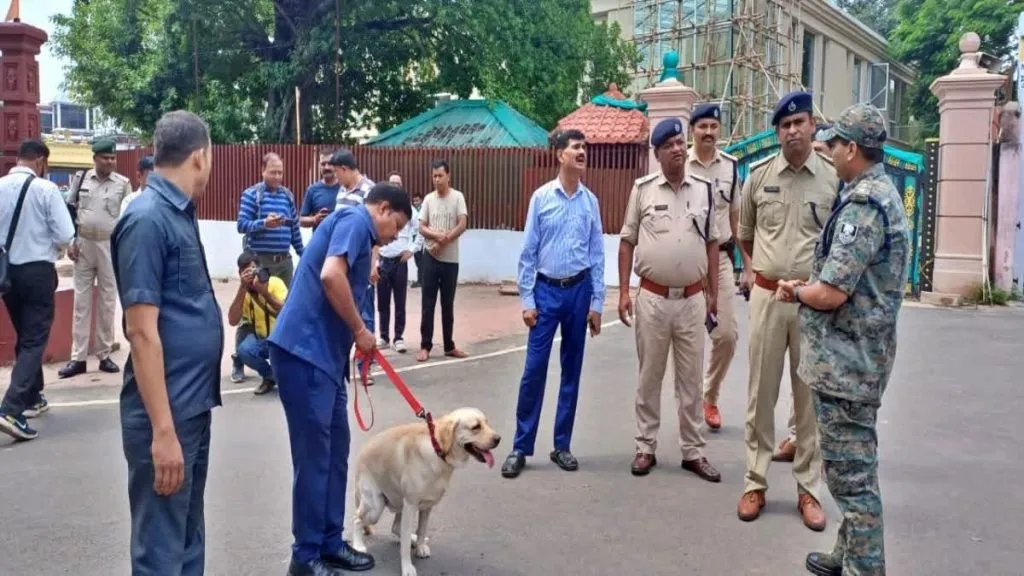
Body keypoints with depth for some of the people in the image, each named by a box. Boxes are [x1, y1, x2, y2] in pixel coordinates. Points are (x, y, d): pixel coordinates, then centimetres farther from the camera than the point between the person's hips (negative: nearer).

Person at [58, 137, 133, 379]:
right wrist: (71, 243, 0)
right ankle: (78, 358, 9)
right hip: (83, 245, 2)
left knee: (107, 303, 5)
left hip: (110, 247, -2)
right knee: (81, 302, 4)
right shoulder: (81, 180, 4)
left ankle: (105, 355, 14)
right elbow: (70, 212, 7)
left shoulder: (123, 184, -2)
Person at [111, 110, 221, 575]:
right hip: (166, 413, -9)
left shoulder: (179, 213, 10)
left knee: (189, 534, 20)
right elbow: (142, 331, -22)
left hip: (194, 404, 9)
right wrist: (162, 430, -23)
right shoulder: (148, 219, -17)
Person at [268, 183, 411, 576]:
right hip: (305, 351, -10)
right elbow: (330, 276, -22)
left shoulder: (356, 230, 23)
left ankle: (329, 543, 25)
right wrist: (360, 331, -11)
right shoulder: (355, 219, -6)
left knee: (335, 450, 15)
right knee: (314, 455, -2)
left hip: (324, 355, 10)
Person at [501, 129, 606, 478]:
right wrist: (527, 299, -6)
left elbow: (597, 255, 5)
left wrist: (597, 303, 2)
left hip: (579, 290, 2)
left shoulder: (591, 201, 3)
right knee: (534, 370, -2)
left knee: (571, 371, 8)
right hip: (546, 290, -2)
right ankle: (521, 447, 8)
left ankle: (562, 446, 20)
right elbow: (528, 252, -2)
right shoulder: (541, 197, -3)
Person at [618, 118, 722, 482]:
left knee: (691, 379, 9)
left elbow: (711, 243, 11)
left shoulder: (704, 190, 4)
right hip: (652, 298, -1)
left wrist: (713, 293, 8)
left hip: (692, 299, 2)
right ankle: (645, 448, 20)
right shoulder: (643, 189, -1)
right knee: (649, 377, 8)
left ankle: (693, 452, 19)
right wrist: (623, 291, -3)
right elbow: (627, 242, 3)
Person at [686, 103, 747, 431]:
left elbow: (737, 219, 12)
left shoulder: (731, 167, 6)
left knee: (727, 334, 2)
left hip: (721, 259, 3)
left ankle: (710, 397, 23)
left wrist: (749, 266, 9)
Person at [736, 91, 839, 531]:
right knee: (761, 393, 8)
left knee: (810, 396, 8)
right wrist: (758, 266, 11)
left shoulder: (833, 178, -4)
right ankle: (755, 483, 19)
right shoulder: (759, 176, 2)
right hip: (768, 296, 1)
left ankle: (808, 489, 19)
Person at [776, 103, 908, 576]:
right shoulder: (884, 194, 12)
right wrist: (808, 287, 10)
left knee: (850, 473, -2)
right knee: (854, 466, 20)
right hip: (857, 358, 11)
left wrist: (796, 292, -6)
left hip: (844, 364, -11)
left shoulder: (862, 204, -21)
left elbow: (831, 294, -25)